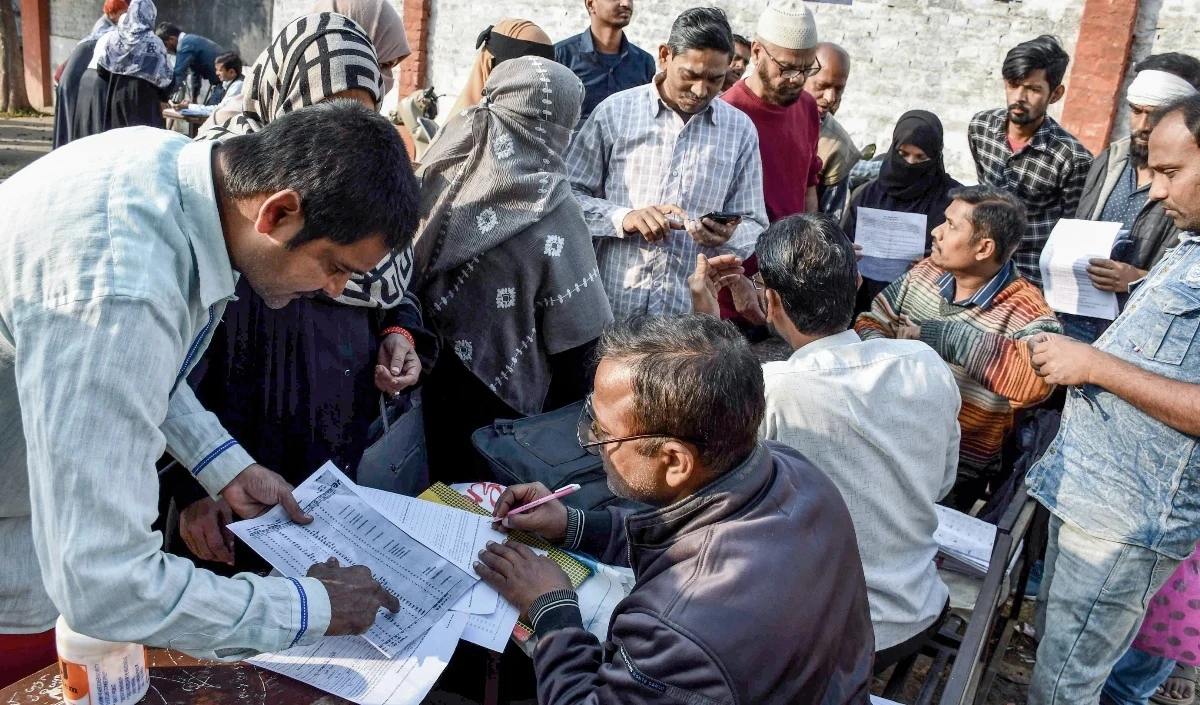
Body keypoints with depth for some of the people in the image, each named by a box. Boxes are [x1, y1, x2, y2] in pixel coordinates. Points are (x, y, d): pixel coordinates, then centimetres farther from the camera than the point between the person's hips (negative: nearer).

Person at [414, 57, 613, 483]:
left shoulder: (440, 171, -7)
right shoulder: (553, 214, -20)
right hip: (499, 402, -4)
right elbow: (576, 337, -15)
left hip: (420, 382, 5)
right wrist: (565, 425, 0)